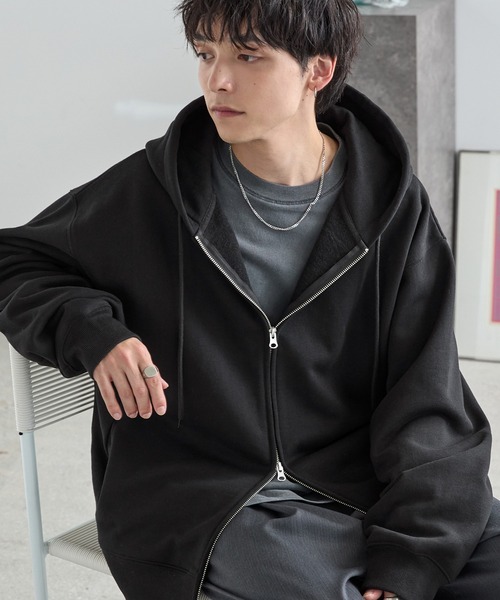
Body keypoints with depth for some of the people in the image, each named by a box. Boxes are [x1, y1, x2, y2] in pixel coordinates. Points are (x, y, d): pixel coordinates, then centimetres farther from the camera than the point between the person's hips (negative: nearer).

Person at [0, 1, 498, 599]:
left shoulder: (392, 206, 1)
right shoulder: (151, 190, -2)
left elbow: (426, 404, -2)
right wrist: (89, 328, -10)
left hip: (358, 486, 3)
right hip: (197, 499, -2)